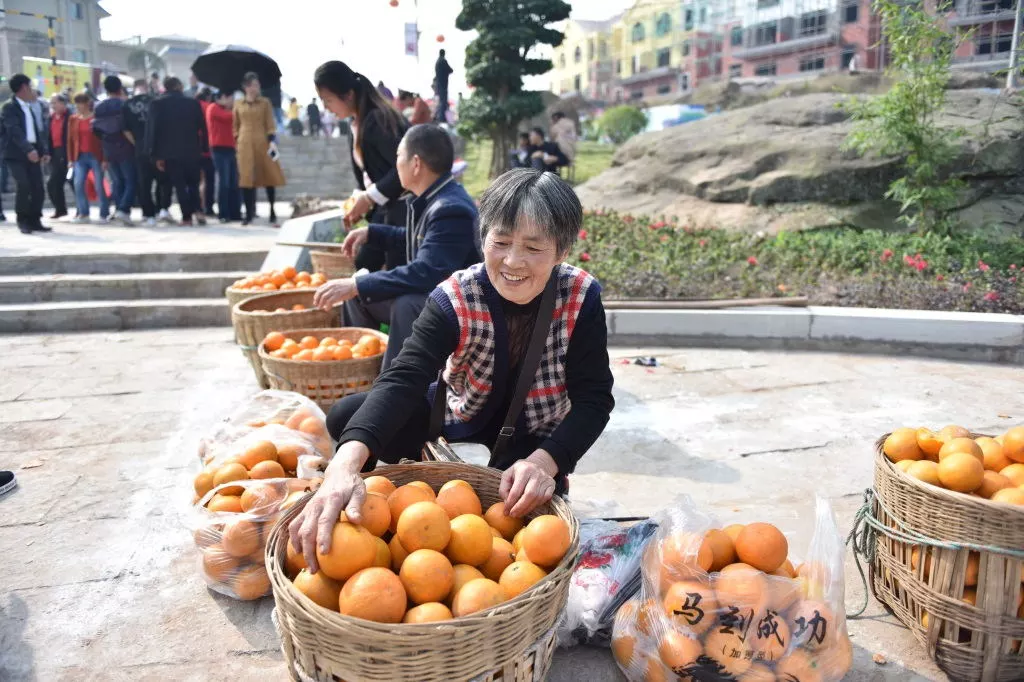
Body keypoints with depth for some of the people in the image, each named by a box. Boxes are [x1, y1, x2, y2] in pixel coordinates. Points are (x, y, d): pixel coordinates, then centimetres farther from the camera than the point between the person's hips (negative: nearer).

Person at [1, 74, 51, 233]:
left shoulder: (30, 107, 17)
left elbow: (38, 130, 15)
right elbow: (15, 131, -18)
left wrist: (44, 150, 1)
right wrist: (28, 149, -31)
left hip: (33, 152, 6)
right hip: (16, 154, -6)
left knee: (38, 188, 0)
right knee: (23, 186, -16)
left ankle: (35, 220, 8)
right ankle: (22, 221, -5)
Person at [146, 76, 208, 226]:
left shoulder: (156, 104, 1)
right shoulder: (193, 103, 3)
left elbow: (152, 129, -2)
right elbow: (202, 128, 2)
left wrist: (155, 155, 1)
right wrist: (204, 148, 10)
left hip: (170, 153, -1)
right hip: (191, 151, 1)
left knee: (179, 186, 4)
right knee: (193, 183, 14)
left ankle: (187, 217, -1)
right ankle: (198, 210, -6)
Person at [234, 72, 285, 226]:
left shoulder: (265, 102, 4)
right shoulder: (238, 104, 10)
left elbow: (270, 124, 0)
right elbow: (235, 126, 15)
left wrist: (272, 141, -12)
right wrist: (237, 141, 8)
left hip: (263, 143, -1)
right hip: (245, 144, 1)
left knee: (269, 177, -2)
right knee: (246, 177, -2)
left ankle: (272, 213, 6)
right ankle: (248, 214, 5)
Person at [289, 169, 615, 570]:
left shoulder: (582, 299, -22)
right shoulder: (454, 300, -25)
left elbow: (593, 399, -21)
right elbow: (404, 378, -39)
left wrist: (545, 462, -42)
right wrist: (346, 463, -59)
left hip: (538, 434, -1)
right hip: (461, 412, 1)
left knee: (527, 504, -31)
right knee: (345, 417, -17)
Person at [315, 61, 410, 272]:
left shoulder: (377, 120, -17)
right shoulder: (355, 126, 11)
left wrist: (370, 197, -19)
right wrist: (360, 203, 2)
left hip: (401, 211, -9)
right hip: (381, 210, 10)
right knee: (361, 268, 12)